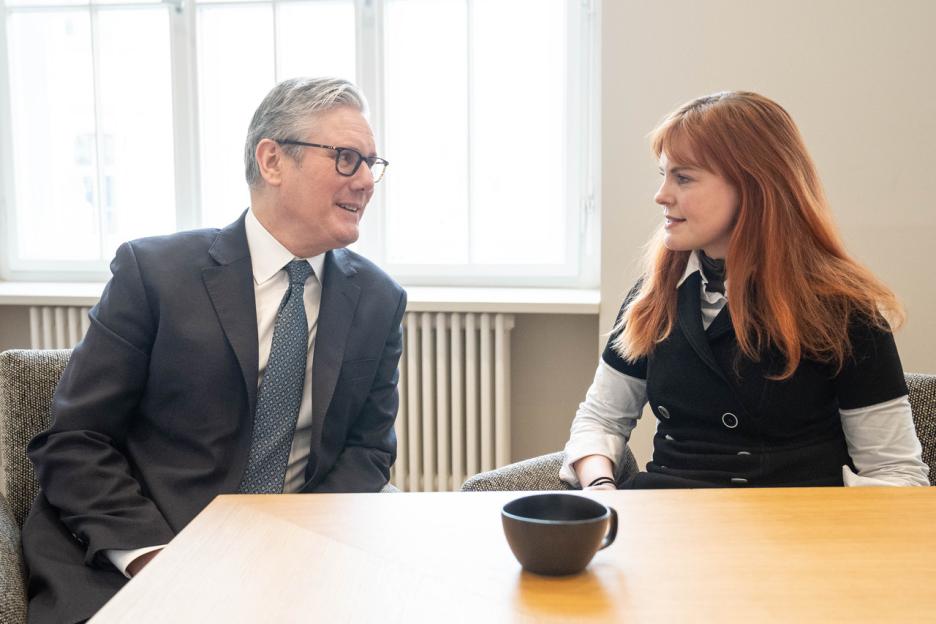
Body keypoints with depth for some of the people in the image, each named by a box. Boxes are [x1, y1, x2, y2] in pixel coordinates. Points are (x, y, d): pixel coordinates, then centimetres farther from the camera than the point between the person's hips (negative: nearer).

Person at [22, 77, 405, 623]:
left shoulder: (380, 300, 7)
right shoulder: (152, 271, -3)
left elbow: (369, 448, 10)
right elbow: (74, 441, -3)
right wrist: (152, 554, -17)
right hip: (130, 563, -3)